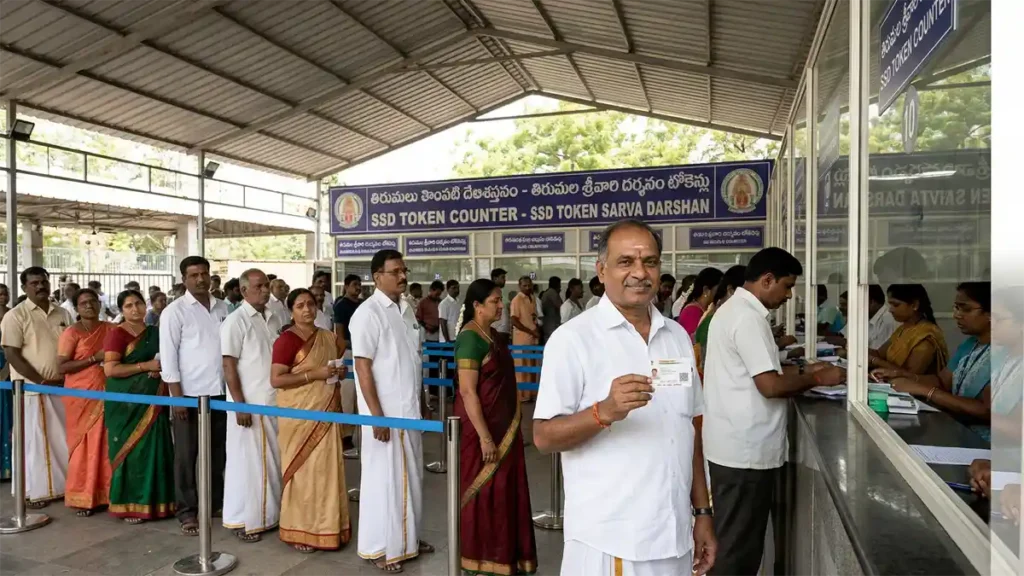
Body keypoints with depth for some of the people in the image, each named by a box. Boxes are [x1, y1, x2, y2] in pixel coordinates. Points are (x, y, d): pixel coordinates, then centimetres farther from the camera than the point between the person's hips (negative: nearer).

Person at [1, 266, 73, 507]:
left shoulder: (62, 314, 8)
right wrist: (43, 381, -14)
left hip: (62, 387, 4)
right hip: (31, 389, -4)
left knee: (63, 439, 9)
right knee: (34, 441, 3)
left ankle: (63, 485, 21)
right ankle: (35, 491, 15)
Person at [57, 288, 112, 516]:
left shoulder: (110, 329, 7)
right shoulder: (71, 333, -5)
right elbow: (61, 367, -13)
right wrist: (95, 358, -17)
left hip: (105, 393, 4)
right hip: (81, 394, -3)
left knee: (106, 443, 5)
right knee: (83, 444, 3)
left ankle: (104, 493, 16)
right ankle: (82, 497, 14)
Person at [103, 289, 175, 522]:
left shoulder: (155, 333, 11)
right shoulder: (117, 333, -6)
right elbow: (110, 369, -15)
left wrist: (162, 368, -1)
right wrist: (146, 366, -16)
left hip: (153, 399, 5)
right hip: (126, 401, -5)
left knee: (154, 449, 6)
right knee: (130, 450, 0)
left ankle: (152, 501, 16)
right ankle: (129, 506, 10)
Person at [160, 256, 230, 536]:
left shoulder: (222, 308, 8)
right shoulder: (174, 311, -5)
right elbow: (168, 356, -7)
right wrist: (176, 397, -11)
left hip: (220, 391, 4)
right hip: (190, 393, -4)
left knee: (217, 450, 14)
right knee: (186, 455, 6)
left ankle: (216, 500, 28)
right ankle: (186, 511, 16)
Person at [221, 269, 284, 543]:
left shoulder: (273, 320, 10)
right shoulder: (236, 321, -9)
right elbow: (228, 366, -12)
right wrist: (240, 405, -17)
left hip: (276, 401, 6)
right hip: (250, 404, -6)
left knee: (274, 460, 13)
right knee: (248, 461, 3)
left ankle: (270, 513, 26)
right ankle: (244, 520, 15)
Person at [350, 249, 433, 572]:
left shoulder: (406, 310, 10)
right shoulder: (368, 313, -14)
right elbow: (363, 367, -17)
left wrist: (422, 404, 16)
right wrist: (377, 416, -19)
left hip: (410, 411, 8)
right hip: (385, 413, -7)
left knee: (410, 476, 16)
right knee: (384, 478, 3)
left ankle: (407, 539, 31)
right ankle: (378, 547, 18)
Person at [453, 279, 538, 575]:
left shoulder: (496, 335, 8)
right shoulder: (470, 338, -18)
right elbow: (467, 391, -22)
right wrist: (484, 437, -24)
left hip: (504, 425, 8)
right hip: (482, 427, -8)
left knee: (505, 490, 15)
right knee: (483, 491, 4)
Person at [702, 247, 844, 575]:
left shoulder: (733, 309, 13)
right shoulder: (747, 317, -19)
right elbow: (770, 385, -23)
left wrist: (803, 372, 11)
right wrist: (816, 379, -9)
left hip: (734, 444, 10)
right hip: (745, 449, -10)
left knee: (734, 540, 21)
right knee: (739, 546, 3)